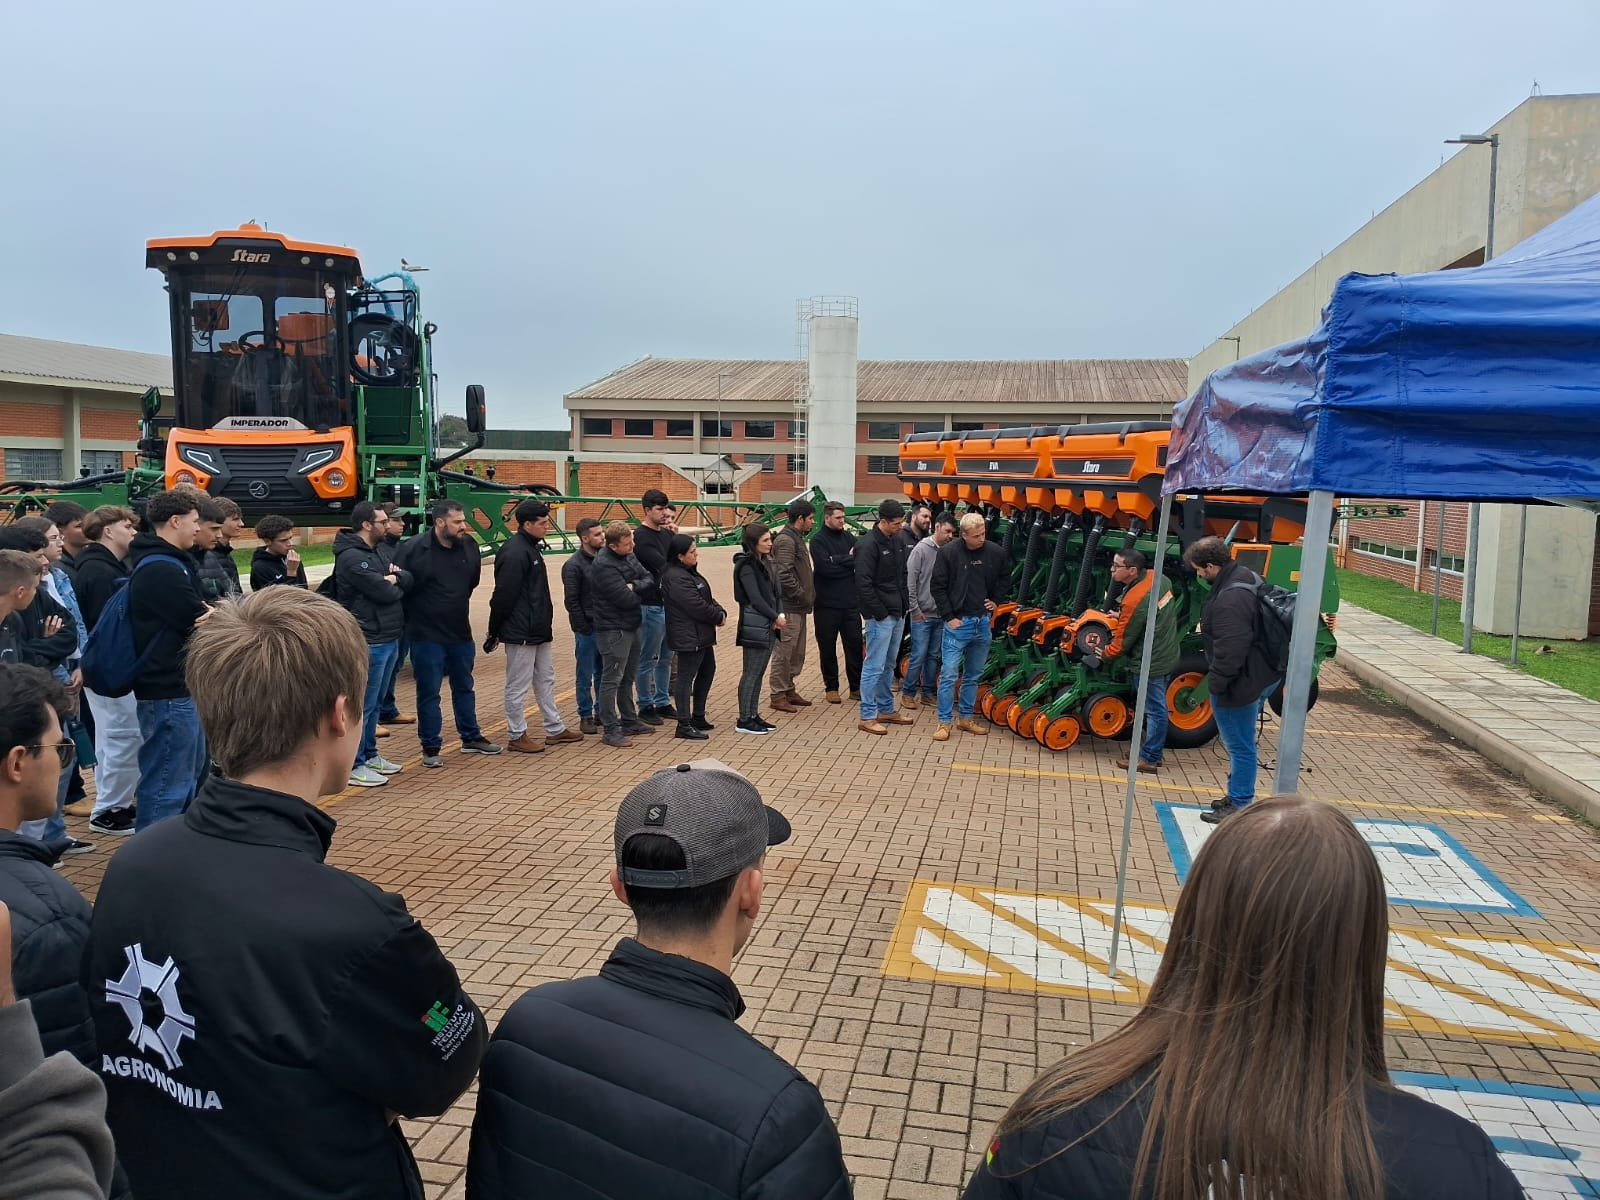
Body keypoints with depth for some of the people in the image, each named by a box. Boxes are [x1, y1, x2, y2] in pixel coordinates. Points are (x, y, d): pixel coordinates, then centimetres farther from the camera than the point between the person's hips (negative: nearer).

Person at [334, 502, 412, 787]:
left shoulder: (374, 553, 16)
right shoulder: (351, 558, -16)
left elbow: (408, 581, 10)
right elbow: (384, 592, -21)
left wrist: (394, 576, -11)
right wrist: (393, 583, 0)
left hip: (388, 638, 10)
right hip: (370, 642, -10)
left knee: (374, 702, 18)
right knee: (363, 705, -4)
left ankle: (370, 755, 29)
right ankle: (353, 767, 3)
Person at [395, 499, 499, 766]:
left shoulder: (469, 546, -1)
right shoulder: (413, 549, -17)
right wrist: (415, 616, -8)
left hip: (461, 632, 6)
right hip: (426, 635, -6)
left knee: (464, 687, 19)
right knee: (428, 693, 4)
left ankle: (471, 737, 34)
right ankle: (431, 747, 15)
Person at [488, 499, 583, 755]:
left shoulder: (531, 547, 12)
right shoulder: (515, 552, -19)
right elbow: (503, 596, -20)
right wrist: (494, 632, -15)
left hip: (539, 630, 10)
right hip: (520, 632, -10)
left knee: (546, 680, 16)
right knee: (518, 685, 2)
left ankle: (555, 729, 26)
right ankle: (516, 736, 12)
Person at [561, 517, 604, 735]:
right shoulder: (574, 565, -10)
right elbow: (571, 601, -11)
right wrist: (585, 628, -12)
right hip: (587, 629, -5)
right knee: (585, 675, 4)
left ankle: (602, 712, 25)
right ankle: (586, 716, 14)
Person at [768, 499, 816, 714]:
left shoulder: (797, 538, 18)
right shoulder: (785, 540, -14)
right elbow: (785, 575, -22)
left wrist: (809, 596, 13)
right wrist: (803, 596, -15)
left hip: (798, 607, 10)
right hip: (789, 607, -10)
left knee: (797, 652, 16)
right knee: (783, 651, -4)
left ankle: (788, 690, 25)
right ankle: (778, 696, 2)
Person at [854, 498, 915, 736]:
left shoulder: (898, 541, 11)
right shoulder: (869, 545, -15)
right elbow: (863, 583, -18)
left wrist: (904, 605, 11)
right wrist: (880, 613, -17)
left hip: (897, 614, 8)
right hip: (880, 616, -8)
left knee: (889, 665, 17)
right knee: (874, 666, -4)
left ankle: (887, 709, 27)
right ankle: (867, 717, 3)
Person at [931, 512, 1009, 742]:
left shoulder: (996, 553, -2)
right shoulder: (949, 553, -11)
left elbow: (1005, 578, 18)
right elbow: (937, 586, -6)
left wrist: (996, 601, 7)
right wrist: (949, 617, -8)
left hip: (984, 622, 4)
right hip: (958, 622, -4)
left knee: (973, 675, 13)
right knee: (949, 674, -5)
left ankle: (967, 718, 25)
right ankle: (944, 721, 4)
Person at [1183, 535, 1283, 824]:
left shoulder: (1230, 599, -28)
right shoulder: (1246, 576, 7)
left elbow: (1230, 649, -29)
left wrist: (1217, 681, -16)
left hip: (1240, 683, -11)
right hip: (1259, 675, 11)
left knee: (1239, 745, 1)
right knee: (1240, 743, 21)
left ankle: (1238, 805, 12)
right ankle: (1237, 796, 34)